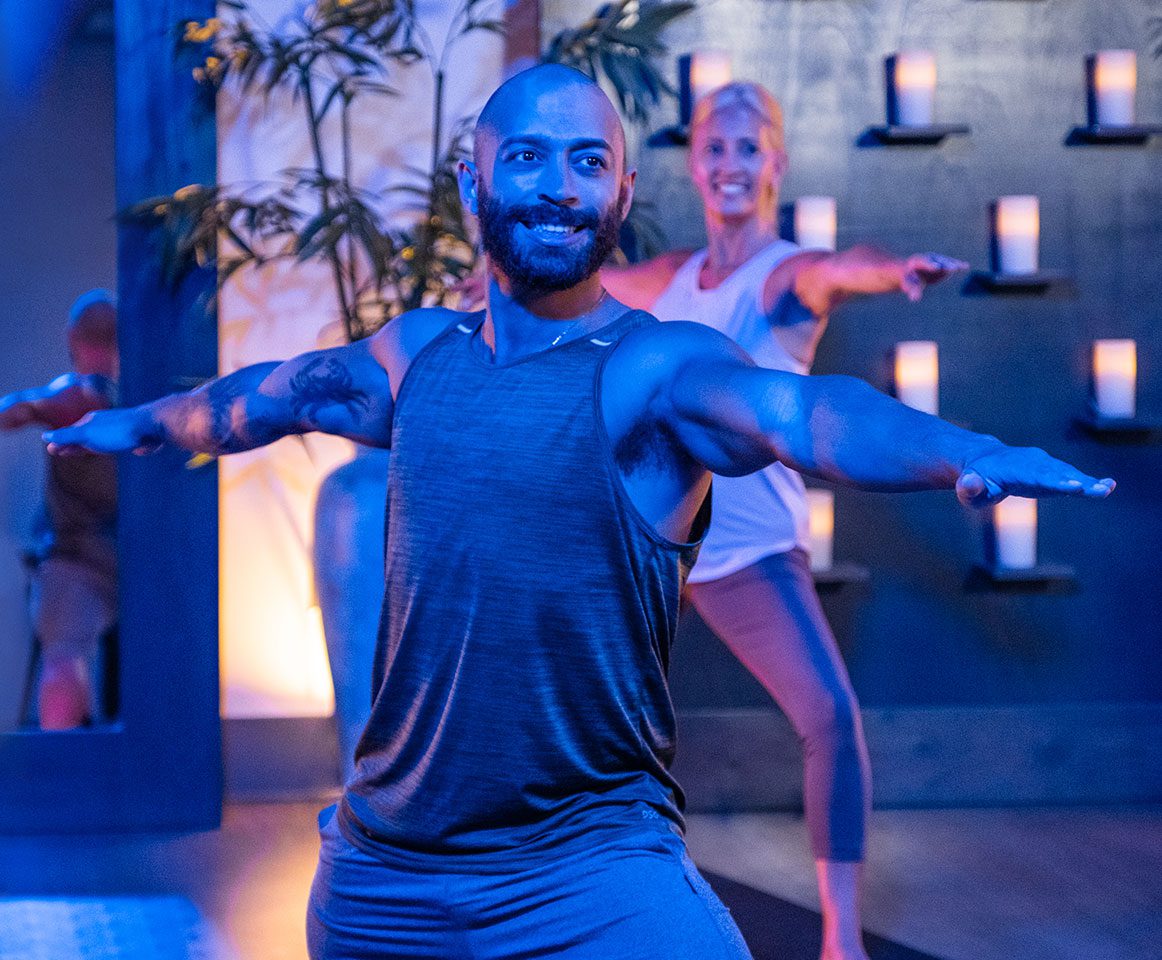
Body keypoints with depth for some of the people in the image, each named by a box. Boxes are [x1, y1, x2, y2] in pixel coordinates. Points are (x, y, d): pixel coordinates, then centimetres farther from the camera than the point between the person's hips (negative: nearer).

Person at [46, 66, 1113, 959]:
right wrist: (136, 423, 45)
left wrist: (973, 455, -50)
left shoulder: (655, 369, -11)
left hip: (588, 872, -5)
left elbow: (806, 411, -31)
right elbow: (273, 393, 27)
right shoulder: (416, 355, 7)